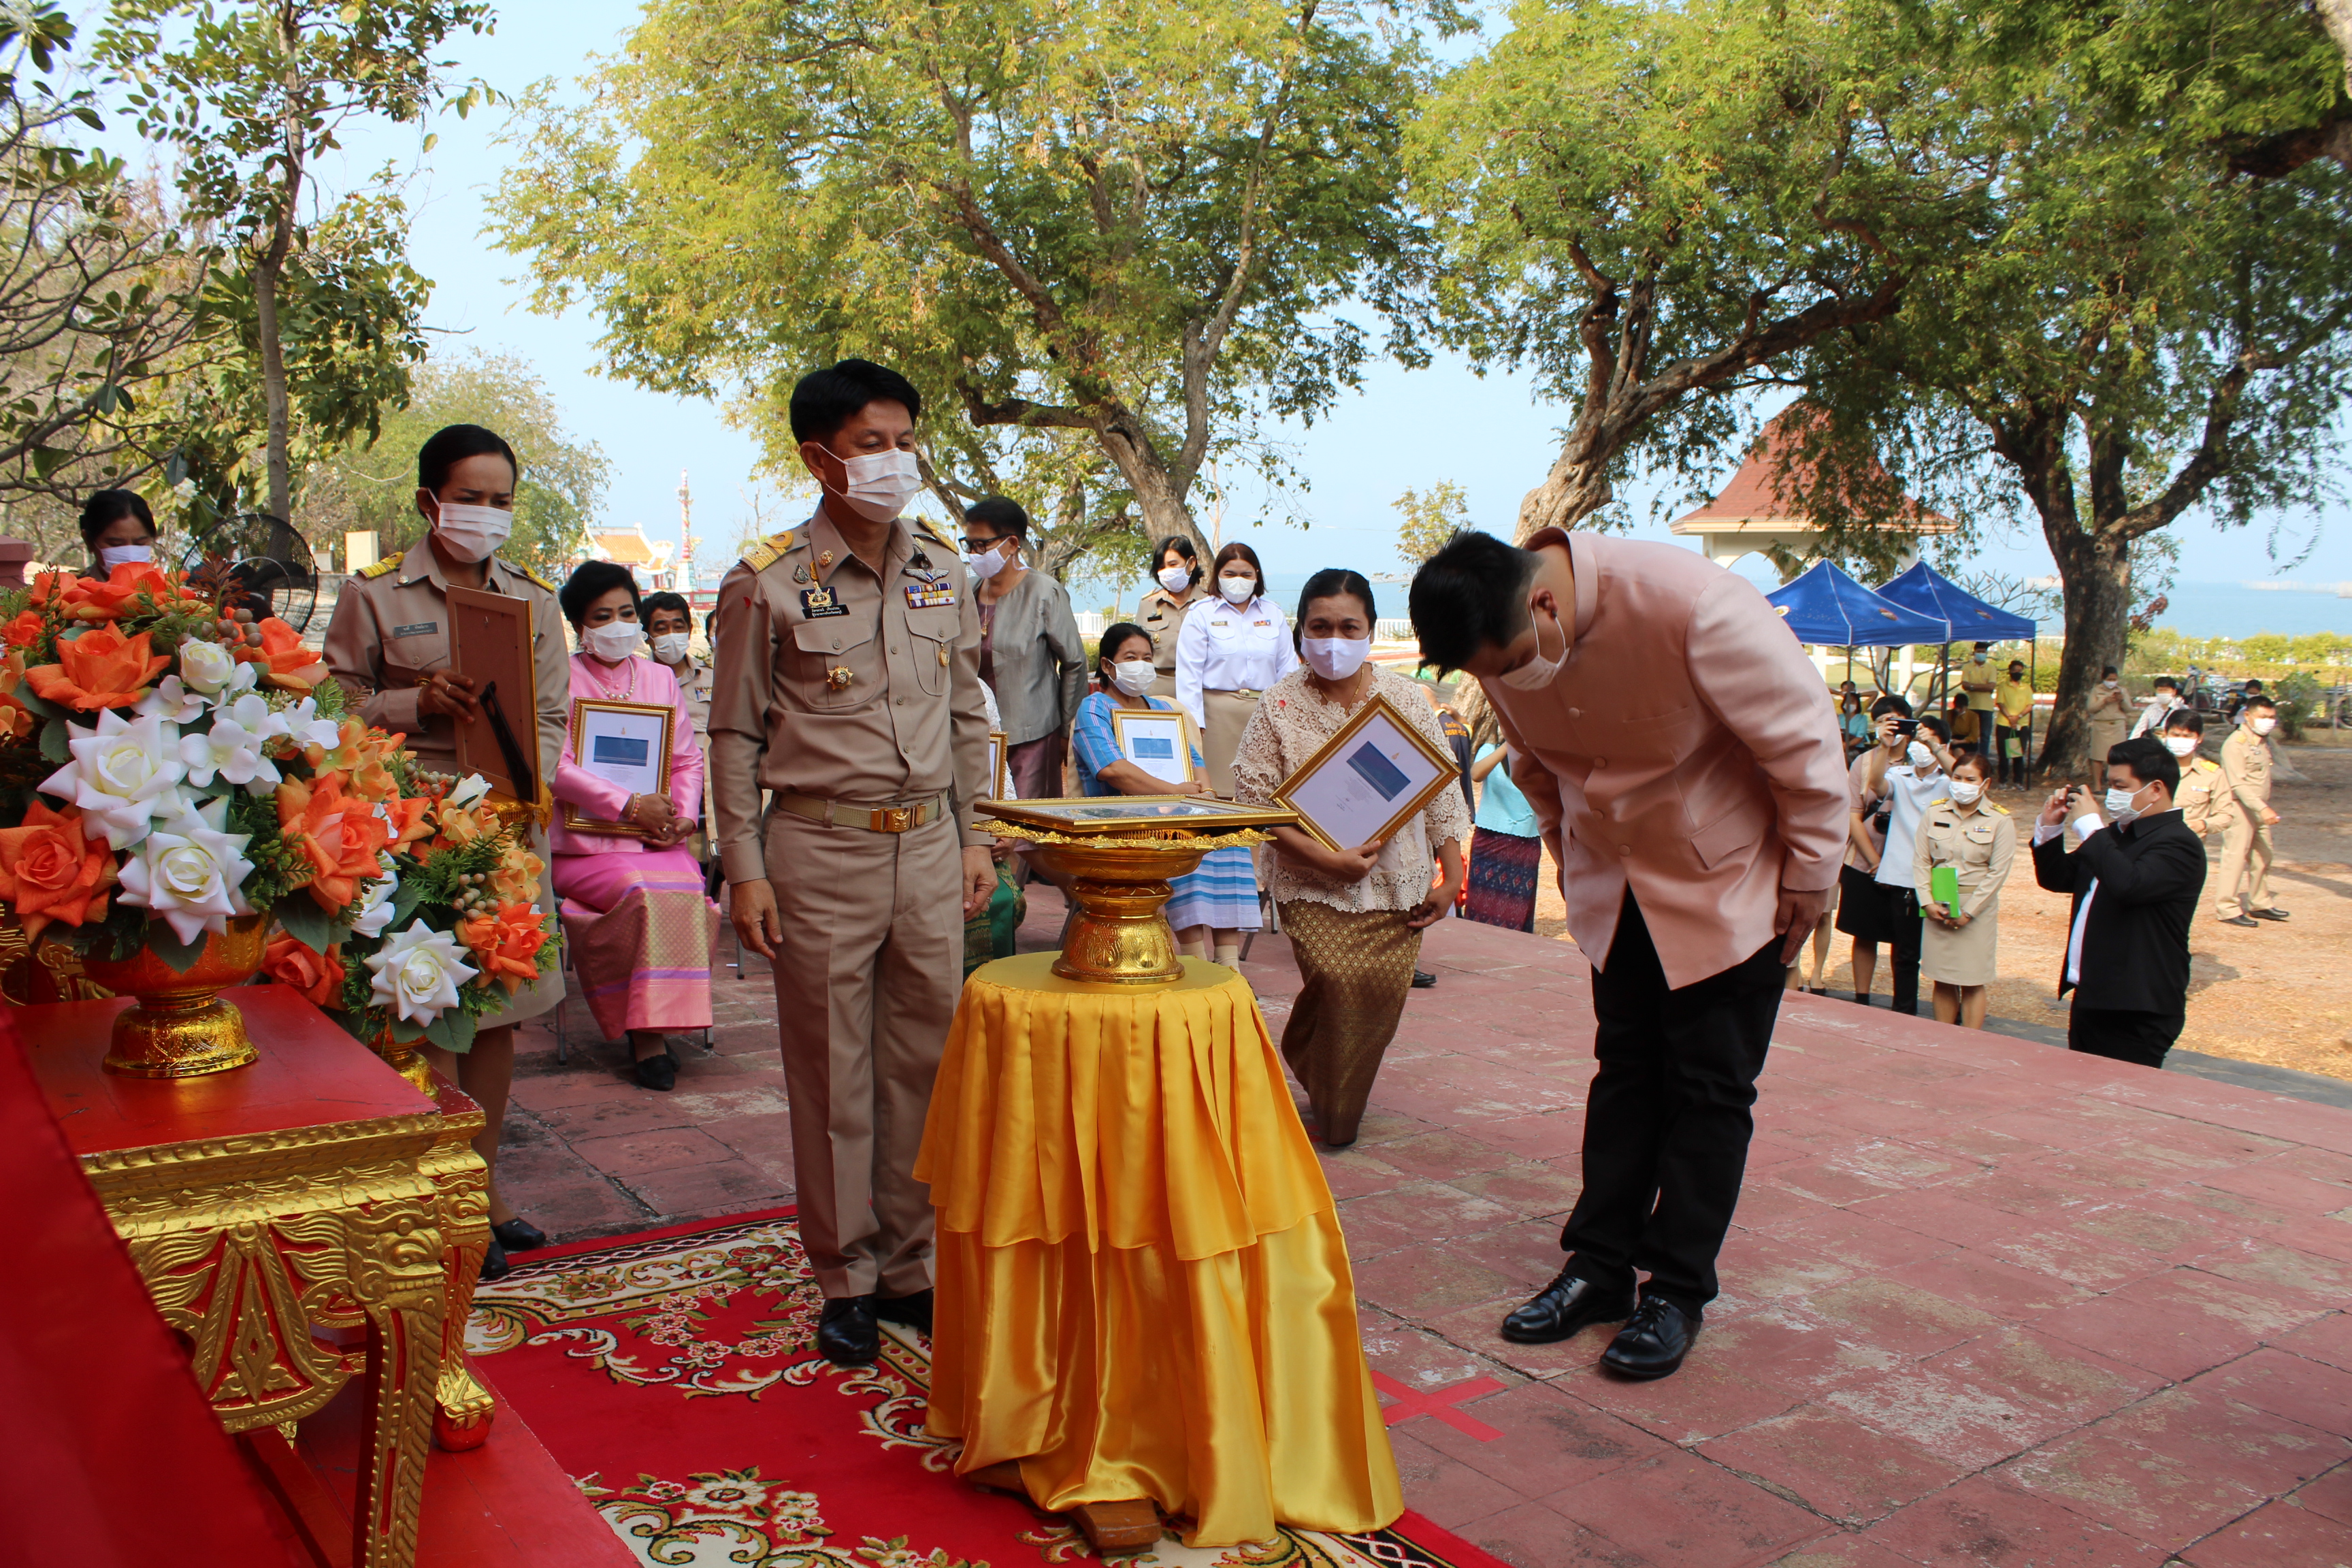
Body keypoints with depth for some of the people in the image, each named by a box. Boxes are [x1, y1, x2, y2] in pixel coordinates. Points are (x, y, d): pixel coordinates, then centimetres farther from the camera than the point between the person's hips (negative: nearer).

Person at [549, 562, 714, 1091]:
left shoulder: (661, 678, 18)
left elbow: (688, 760, 16)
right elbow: (555, 767, -8)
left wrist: (683, 817, -3)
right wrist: (630, 805, -16)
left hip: (658, 840, 4)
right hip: (584, 843, -3)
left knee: (687, 892, -28)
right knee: (644, 893, -31)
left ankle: (650, 1026, -16)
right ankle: (646, 1032, -18)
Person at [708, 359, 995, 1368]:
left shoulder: (944, 572, 9)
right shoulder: (769, 583, -4)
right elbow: (735, 735, -2)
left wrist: (973, 837, 11)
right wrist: (745, 870, -6)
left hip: (928, 844, 4)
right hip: (820, 847, -4)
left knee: (923, 1062, 9)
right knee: (832, 1075, 5)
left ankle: (908, 1269, 24)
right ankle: (846, 1282, 20)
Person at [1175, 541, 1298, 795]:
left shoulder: (1274, 614, 12)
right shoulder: (1200, 614, 4)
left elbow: (1288, 670, 13)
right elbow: (1188, 674, -1)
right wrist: (1195, 723, -8)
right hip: (1218, 712, -2)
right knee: (1219, 790, -4)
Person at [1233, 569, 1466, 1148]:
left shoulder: (1404, 697, 1)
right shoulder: (1280, 704, -5)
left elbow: (1441, 790, 6)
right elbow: (1254, 798, -10)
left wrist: (1451, 877, 3)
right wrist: (1325, 858, -17)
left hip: (1396, 882, 3)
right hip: (1313, 885, -2)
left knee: (1384, 989, -5)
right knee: (1337, 979, -19)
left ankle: (1334, 1099, 25)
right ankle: (1329, 1118, 7)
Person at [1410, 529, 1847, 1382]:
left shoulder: (1692, 606, -34)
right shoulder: (1503, 642, -14)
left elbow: (1806, 741, -21)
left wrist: (1809, 879, -13)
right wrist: (1574, 854, 14)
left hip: (1730, 880, -5)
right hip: (1617, 885, 5)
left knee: (1710, 1086, 2)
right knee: (1624, 1072, 10)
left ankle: (1678, 1292, 13)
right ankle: (1598, 1268, 20)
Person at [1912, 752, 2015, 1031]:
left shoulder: (2000, 820, -4)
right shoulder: (1935, 812, 4)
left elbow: (1998, 872, -7)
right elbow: (1920, 861, 3)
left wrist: (1967, 912, -12)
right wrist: (1928, 903, -8)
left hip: (1977, 908, -3)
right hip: (1937, 906, 3)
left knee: (1973, 983, 1)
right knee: (1943, 981, 8)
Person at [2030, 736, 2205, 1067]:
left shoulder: (2178, 844, -14)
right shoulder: (2114, 834, 14)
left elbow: (2129, 884, -34)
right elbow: (2056, 878, 21)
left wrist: (2089, 826, -24)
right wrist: (2050, 827, 5)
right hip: (2089, 1000, 9)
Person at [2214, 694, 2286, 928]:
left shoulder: (2263, 742, 12)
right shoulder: (2236, 744, -15)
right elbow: (2238, 784, -23)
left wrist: (2266, 807, 19)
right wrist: (2262, 808, -30)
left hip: (2260, 808, 9)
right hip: (2240, 806, -9)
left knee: (2263, 855, 13)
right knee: (2236, 856, -7)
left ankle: (2259, 903, 25)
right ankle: (2229, 909, -3)